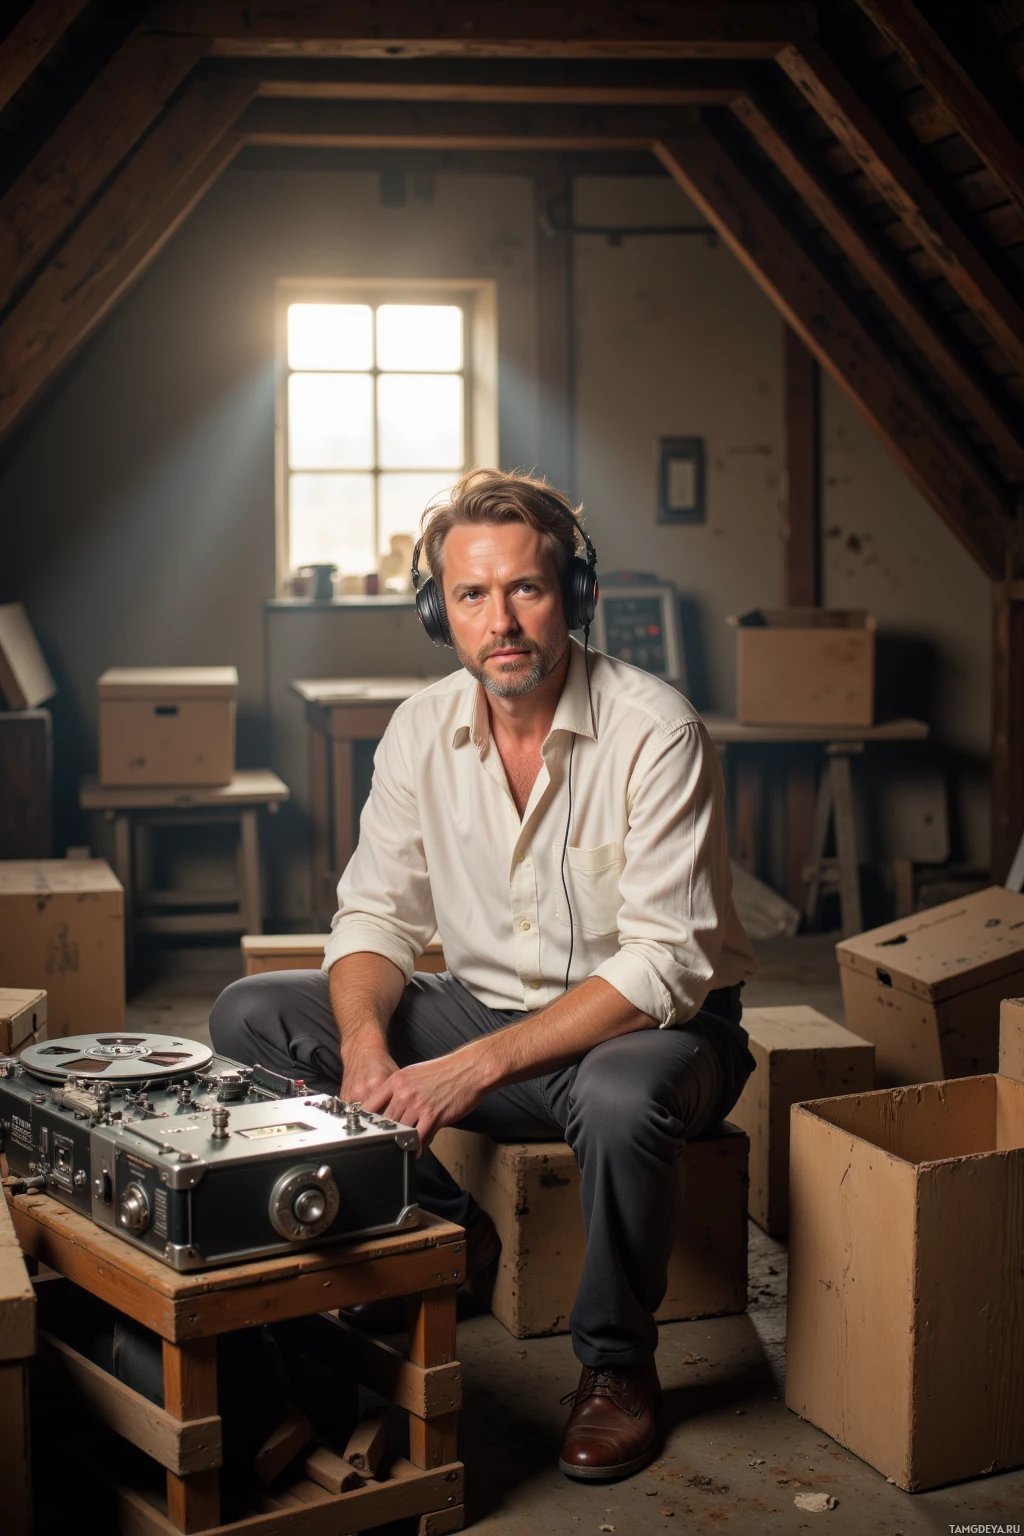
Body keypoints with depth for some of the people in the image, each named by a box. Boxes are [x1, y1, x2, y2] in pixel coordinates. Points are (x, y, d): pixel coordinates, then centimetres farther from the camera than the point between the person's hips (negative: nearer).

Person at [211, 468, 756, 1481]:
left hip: (651, 1027, -5)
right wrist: (367, 1041, -22)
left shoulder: (653, 731, -21)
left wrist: (477, 1065, -33)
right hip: (483, 1011, 5)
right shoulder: (422, 730, -4)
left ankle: (616, 1365, -12)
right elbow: (377, 914, 1)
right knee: (250, 1016, -9)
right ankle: (442, 1233, 2)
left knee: (622, 1095, -41)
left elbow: (665, 964, -26)